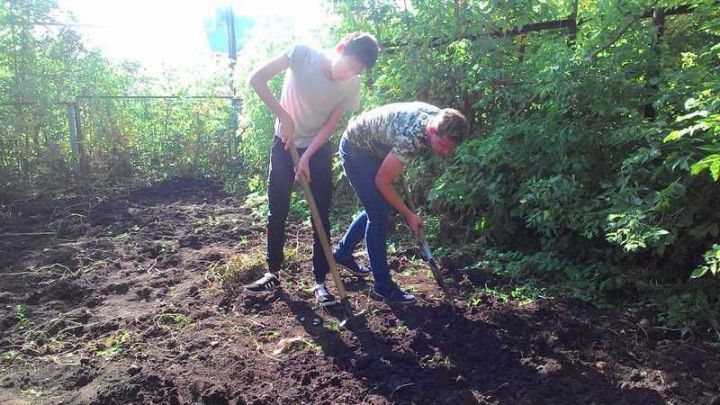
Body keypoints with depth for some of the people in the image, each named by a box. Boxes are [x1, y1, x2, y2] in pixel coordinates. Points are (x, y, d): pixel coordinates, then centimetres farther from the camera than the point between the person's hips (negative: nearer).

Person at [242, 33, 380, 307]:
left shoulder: (352, 85, -15)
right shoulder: (302, 54, -21)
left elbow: (331, 124, -11)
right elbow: (257, 79, -19)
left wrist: (307, 157, -20)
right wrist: (284, 116, -25)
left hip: (319, 149, 1)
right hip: (284, 143, 0)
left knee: (321, 216, -2)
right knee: (277, 212, 5)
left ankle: (320, 281, 9)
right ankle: (273, 274, 20)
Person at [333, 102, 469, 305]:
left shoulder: (440, 119, -14)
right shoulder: (412, 139, -38)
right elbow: (382, 181, -25)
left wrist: (398, 165, 14)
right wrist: (408, 215, -16)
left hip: (375, 148, 9)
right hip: (356, 149, -9)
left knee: (376, 209, 15)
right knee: (379, 215, -11)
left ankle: (342, 252, 34)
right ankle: (383, 285, 0)